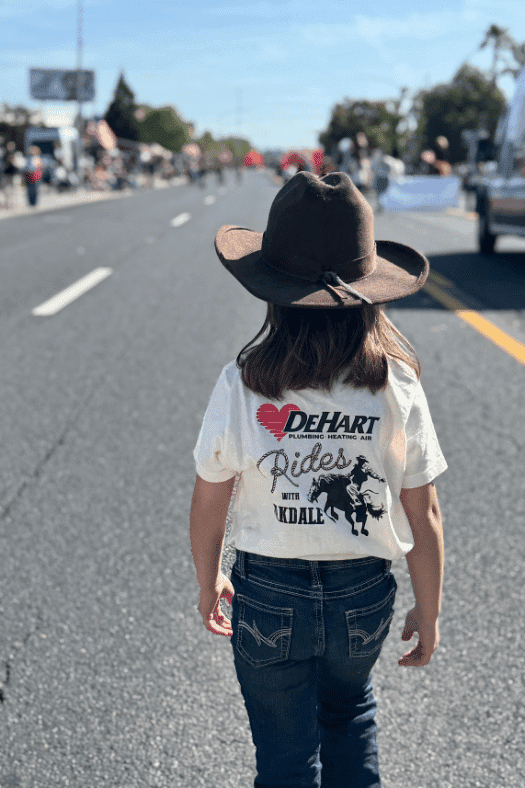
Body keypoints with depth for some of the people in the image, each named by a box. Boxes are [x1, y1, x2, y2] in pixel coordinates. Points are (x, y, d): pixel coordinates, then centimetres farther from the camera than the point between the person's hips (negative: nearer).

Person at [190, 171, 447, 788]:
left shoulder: (243, 385, -17)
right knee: (350, 714, 33)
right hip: (365, 595, 2)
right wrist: (428, 611, 6)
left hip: (268, 596, -1)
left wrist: (208, 584, 11)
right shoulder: (397, 384, -14)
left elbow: (208, 507, -8)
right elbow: (424, 518, -8)